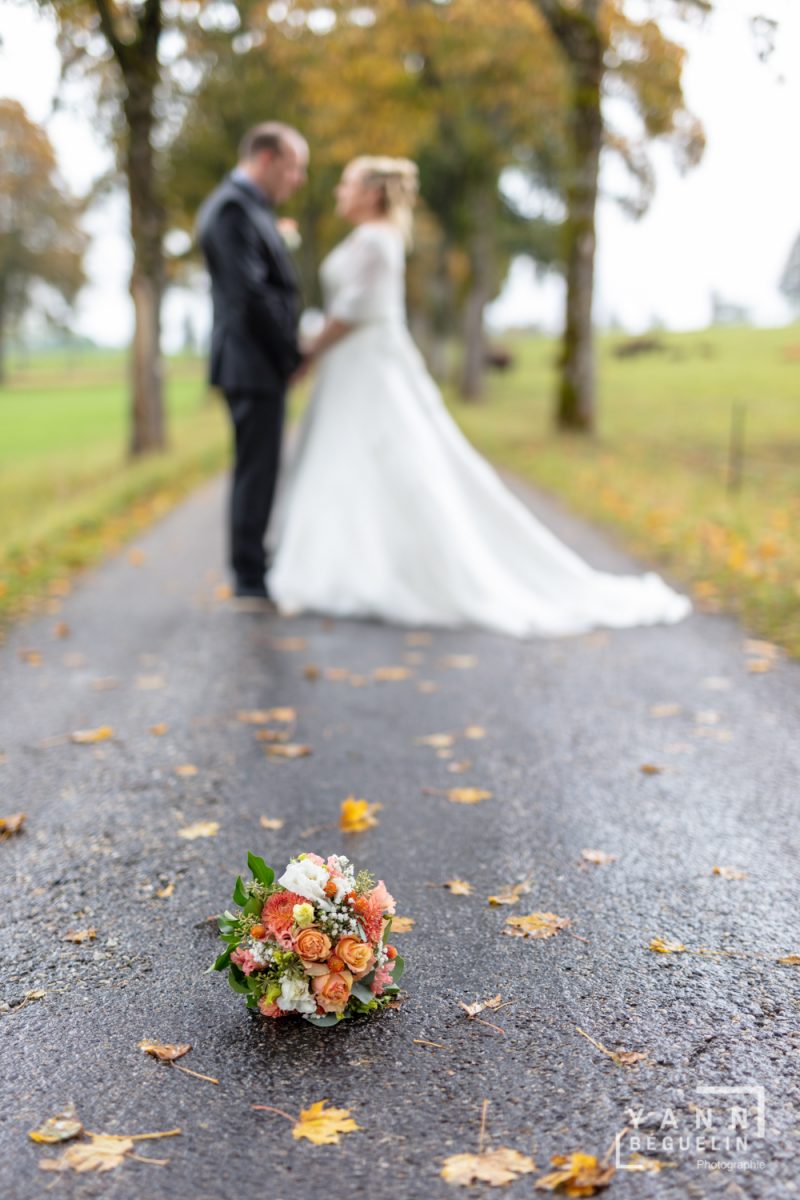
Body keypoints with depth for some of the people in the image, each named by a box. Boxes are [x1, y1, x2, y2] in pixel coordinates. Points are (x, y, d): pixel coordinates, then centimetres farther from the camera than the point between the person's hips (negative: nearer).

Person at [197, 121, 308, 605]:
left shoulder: (251, 207, 19)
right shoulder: (233, 207, -13)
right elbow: (249, 291, -21)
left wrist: (290, 350, 12)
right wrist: (292, 352, -14)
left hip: (263, 363, 10)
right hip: (253, 362, -10)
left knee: (261, 470, 14)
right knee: (256, 469, -5)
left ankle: (255, 565, 22)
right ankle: (250, 575, 2)